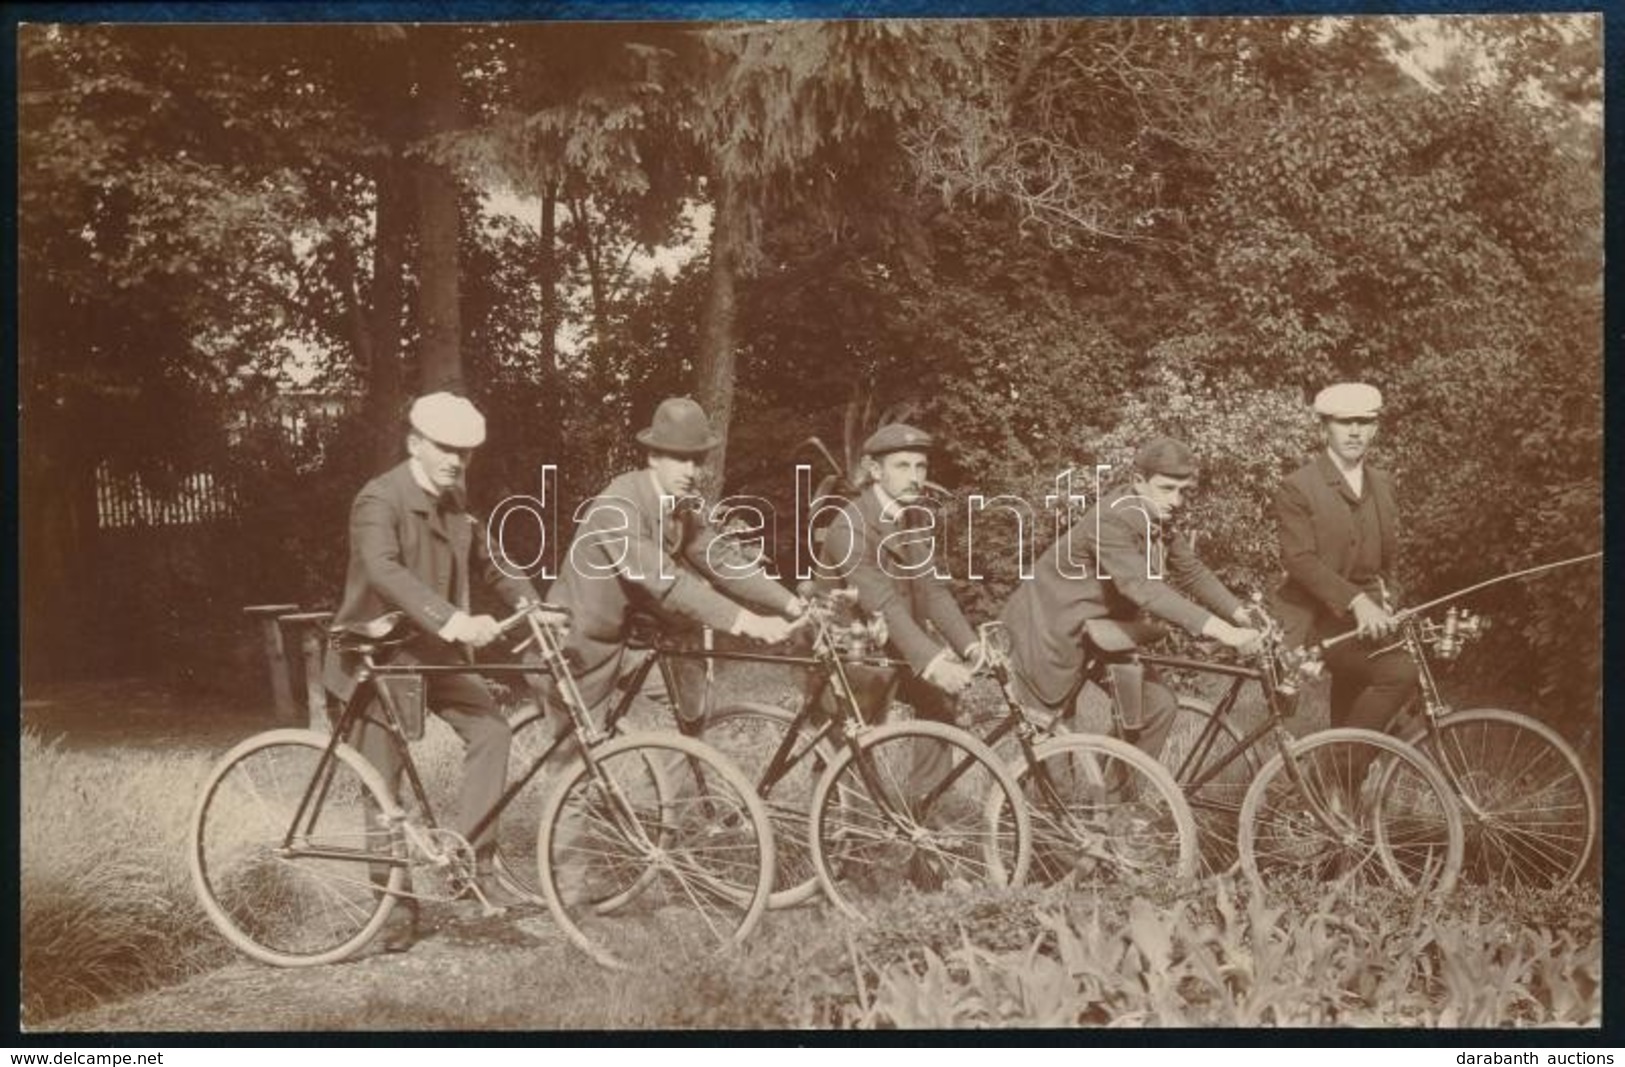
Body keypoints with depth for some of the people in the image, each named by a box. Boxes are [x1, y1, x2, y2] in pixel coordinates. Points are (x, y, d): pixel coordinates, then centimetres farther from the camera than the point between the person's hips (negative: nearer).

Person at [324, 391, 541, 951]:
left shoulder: (454, 500, 6)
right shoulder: (379, 500, -19)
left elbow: (482, 563, 20)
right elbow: (383, 570, -38)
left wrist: (524, 598, 1)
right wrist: (454, 621, -50)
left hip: (436, 650, 6)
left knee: (490, 727, -16)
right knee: (384, 782, 0)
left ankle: (472, 859, -8)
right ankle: (397, 901, 14)